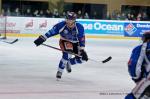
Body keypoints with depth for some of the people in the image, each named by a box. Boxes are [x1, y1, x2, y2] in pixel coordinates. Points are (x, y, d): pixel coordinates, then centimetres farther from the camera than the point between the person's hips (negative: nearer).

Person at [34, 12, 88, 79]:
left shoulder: (79, 27, -27)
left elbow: (82, 39, -23)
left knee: (82, 58, -7)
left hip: (76, 43, 3)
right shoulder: (61, 25, -27)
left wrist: (82, 50, -29)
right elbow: (51, 32, -19)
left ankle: (68, 63, 23)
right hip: (65, 41, -3)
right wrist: (42, 38, -22)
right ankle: (60, 71, -16)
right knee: (67, 54, -32)